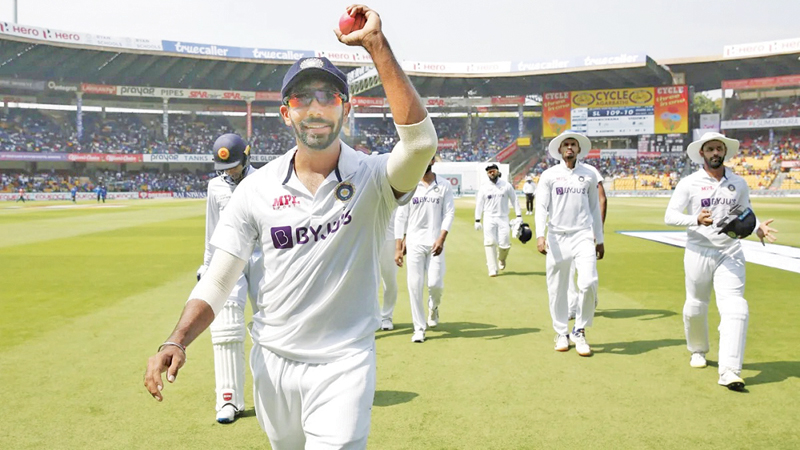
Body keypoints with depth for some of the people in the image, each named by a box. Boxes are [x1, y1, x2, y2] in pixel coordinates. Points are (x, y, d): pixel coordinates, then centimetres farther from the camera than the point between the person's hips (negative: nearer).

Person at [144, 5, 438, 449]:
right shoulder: (257, 189, -1)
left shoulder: (371, 178, -9)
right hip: (272, 363, 3)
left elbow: (421, 141, -31)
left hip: (343, 366, -3)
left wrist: (376, 45, -31)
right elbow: (216, 283, 0)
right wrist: (176, 341, -17)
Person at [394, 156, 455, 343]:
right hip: (414, 242, 1)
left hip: (435, 242, 0)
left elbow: (449, 213, 0)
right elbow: (401, 217, 3)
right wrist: (398, 247, -3)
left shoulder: (444, 185, 4)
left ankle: (433, 307, 27)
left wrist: (441, 238, -15)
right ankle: (419, 328, 8)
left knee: (435, 283, -8)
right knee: (415, 286, -2)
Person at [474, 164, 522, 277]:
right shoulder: (484, 187, 4)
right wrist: (477, 220, -1)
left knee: (505, 244, -7)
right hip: (489, 219, 0)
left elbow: (514, 200, 7)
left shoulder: (506, 186, 4)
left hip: (503, 218, 0)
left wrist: (519, 216, -2)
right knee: (490, 242, -11)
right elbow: (479, 204, 5)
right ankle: (493, 270, -7)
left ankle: (501, 259, 27)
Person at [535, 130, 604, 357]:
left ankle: (579, 331, 3)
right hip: (557, 237, 0)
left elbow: (595, 208, 17)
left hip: (583, 236, 0)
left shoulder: (589, 175, 10)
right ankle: (561, 333, 19)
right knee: (557, 288, 4)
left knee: (588, 283, -14)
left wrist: (599, 239, 17)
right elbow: (541, 207, -3)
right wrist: (540, 235, -16)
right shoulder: (549, 175, 4)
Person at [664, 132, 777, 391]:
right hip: (698, 252, -1)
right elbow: (670, 216, -7)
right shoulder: (689, 183, -1)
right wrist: (696, 219, -26)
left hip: (730, 253, 1)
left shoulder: (739, 184, 9)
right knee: (695, 307, 10)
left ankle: (729, 371, -16)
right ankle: (698, 351, 39)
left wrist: (758, 227, -8)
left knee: (735, 309, -13)